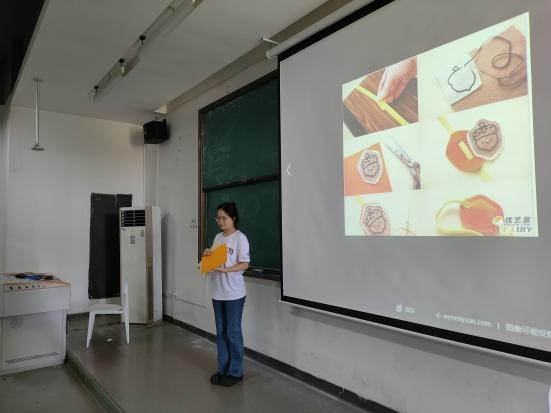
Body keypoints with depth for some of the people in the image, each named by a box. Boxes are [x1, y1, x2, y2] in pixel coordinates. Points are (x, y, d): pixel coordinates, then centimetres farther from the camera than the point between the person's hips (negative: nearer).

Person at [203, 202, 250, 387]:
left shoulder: (240, 238, -10)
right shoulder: (218, 237, 10)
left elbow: (244, 264, -14)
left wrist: (224, 269, -24)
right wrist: (207, 255, -4)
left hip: (234, 293, -6)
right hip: (217, 291, 7)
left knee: (233, 332, 3)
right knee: (220, 331, 14)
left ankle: (235, 371, 17)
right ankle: (223, 368, 27)